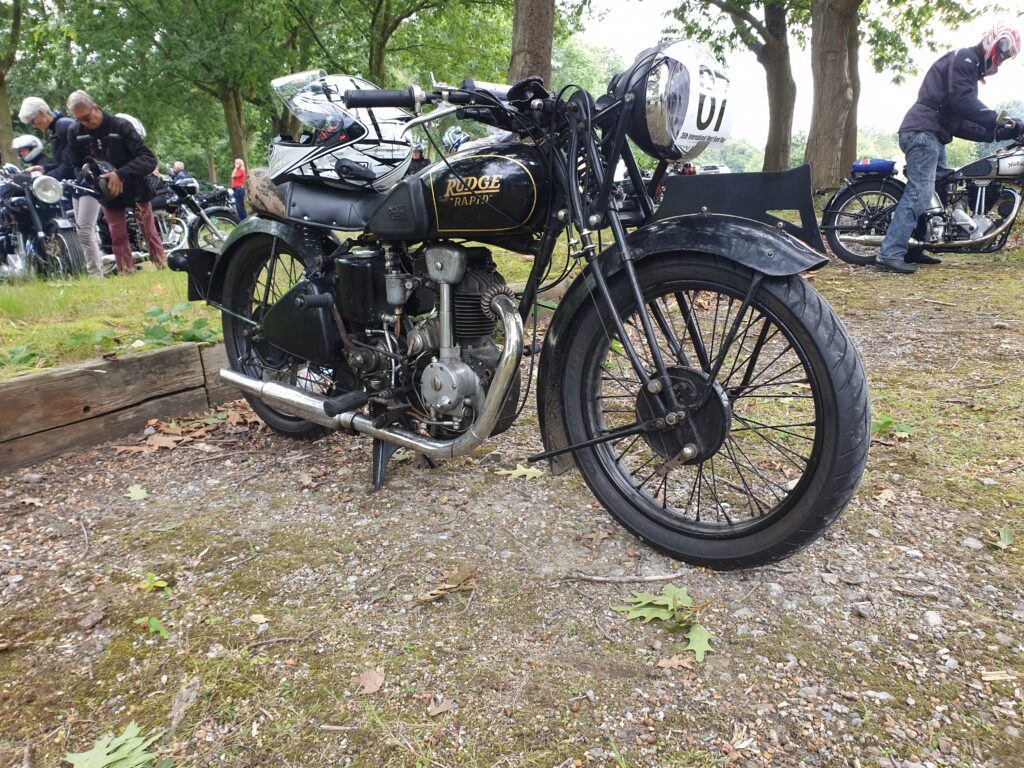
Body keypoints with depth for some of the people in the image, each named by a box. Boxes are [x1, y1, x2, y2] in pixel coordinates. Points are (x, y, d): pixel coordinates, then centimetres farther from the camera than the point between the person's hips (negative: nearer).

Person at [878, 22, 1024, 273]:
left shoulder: (970, 69, 31)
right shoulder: (965, 57, -1)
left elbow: (961, 123, 24)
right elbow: (962, 100, -19)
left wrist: (996, 134, 15)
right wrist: (997, 119, -20)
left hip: (933, 136, 11)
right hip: (923, 132, -11)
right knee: (919, 193, -20)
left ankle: (912, 249, 8)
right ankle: (890, 253, -27)